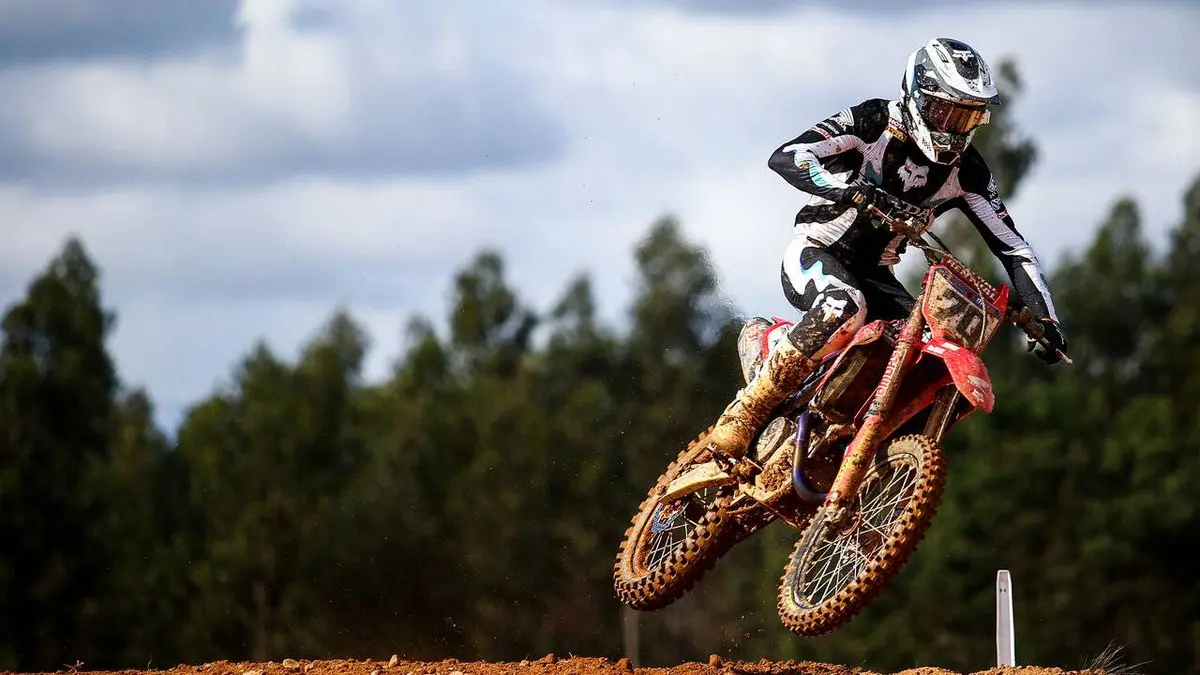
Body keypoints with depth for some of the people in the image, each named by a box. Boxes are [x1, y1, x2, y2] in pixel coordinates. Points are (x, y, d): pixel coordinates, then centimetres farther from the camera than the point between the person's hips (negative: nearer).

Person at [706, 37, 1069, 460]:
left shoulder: (967, 173, -1)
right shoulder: (874, 123, -15)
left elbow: (1013, 249, 2)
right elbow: (784, 157, -28)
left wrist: (1045, 319, -11)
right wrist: (853, 192, -44)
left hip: (873, 274, 6)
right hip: (816, 251, -6)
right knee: (843, 306, -40)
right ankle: (747, 411, -31)